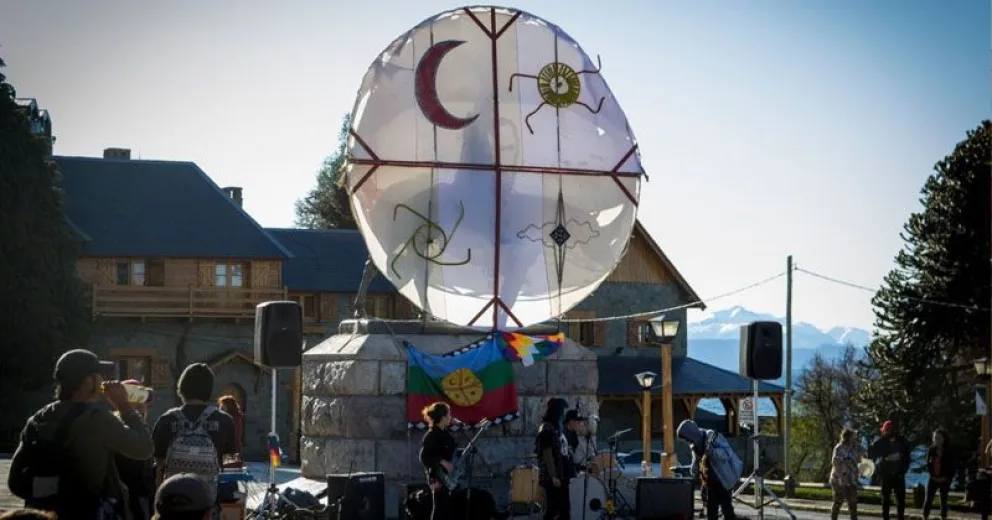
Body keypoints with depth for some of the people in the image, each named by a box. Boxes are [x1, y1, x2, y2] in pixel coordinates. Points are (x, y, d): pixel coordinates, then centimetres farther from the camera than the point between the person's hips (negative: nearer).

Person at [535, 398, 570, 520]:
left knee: (563, 510, 9)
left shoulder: (555, 428, 16)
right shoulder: (547, 429, -12)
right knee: (552, 510, -8)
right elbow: (547, 454, -18)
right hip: (551, 477, -10)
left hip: (560, 476, 10)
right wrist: (553, 477, -22)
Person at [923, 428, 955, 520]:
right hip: (933, 479, 2)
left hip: (944, 480, -1)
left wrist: (945, 478, -10)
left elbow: (953, 467, -3)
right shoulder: (931, 450, 1)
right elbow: (928, 464, 4)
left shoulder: (949, 452, -5)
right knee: (928, 500, -4)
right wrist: (932, 475, -5)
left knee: (943, 501, 5)